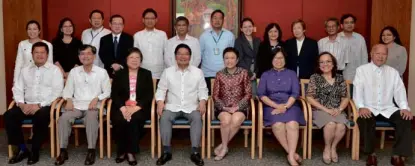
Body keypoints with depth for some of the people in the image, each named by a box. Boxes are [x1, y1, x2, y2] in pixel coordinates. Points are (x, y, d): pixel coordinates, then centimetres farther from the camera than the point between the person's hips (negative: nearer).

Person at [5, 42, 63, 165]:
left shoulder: (54, 70, 3)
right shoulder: (25, 70, 18)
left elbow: (57, 92, -8)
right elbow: (17, 89, 12)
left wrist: (39, 105, -17)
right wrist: (21, 104, -9)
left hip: (45, 106, -4)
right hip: (27, 105, 5)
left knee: (41, 117, -36)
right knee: (9, 116, -21)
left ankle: (34, 151, -16)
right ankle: (22, 149, -6)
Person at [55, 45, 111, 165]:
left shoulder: (101, 72, 5)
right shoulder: (73, 71, 13)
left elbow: (107, 92, 4)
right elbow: (67, 90, 12)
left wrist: (96, 99, -14)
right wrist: (69, 100, -8)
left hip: (93, 106, -2)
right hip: (76, 105, 3)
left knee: (91, 119, -35)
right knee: (63, 118, -26)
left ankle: (91, 151, -24)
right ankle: (63, 151, -16)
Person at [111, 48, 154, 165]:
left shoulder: (146, 74, 11)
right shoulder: (119, 74, 13)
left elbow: (149, 95, 0)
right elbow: (114, 94, 3)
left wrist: (136, 108, -16)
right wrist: (123, 108, -16)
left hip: (140, 108, -1)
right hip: (121, 108, 1)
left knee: (134, 119, -33)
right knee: (119, 120, -30)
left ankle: (131, 152, -21)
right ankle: (121, 151, -11)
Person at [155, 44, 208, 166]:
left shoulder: (198, 72, 9)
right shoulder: (167, 72, 9)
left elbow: (203, 90, 7)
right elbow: (161, 89, 7)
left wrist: (202, 101, -13)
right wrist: (160, 102, -12)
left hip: (191, 107, 0)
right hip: (172, 106, 1)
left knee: (197, 118, -32)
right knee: (164, 118, -30)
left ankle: (195, 152, -30)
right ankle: (166, 151, -25)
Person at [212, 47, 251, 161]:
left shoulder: (244, 73, 2)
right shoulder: (219, 74, 4)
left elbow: (248, 94, -1)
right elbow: (215, 95, 3)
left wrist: (237, 107, -13)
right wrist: (224, 107, -12)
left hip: (240, 107, 0)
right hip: (223, 107, 1)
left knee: (236, 120, -33)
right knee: (226, 119, -33)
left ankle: (222, 146, -15)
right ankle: (225, 147, -12)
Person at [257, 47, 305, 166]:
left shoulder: (291, 74, 16)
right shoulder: (266, 75, 15)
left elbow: (295, 93, 4)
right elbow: (261, 94, 3)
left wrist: (285, 106, -13)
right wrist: (276, 105, -11)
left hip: (290, 105, 1)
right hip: (272, 106, 0)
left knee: (292, 124, -32)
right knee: (278, 125, -32)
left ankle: (291, 156, -31)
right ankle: (293, 153, -23)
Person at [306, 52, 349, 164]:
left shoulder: (340, 79, 12)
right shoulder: (314, 78, 2)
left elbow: (345, 98, 10)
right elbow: (309, 98, -4)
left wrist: (339, 109, -11)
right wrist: (326, 109, -12)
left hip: (337, 111, 3)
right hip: (320, 111, -3)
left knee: (341, 126, -29)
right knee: (331, 124, -33)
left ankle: (333, 147, 0)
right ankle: (327, 148, -6)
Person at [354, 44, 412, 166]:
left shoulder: (393, 72, 15)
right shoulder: (361, 70, 5)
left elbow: (400, 91, 7)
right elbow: (357, 91, -5)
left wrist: (404, 107, -13)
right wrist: (361, 107, -24)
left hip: (388, 109, 3)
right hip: (369, 109, -3)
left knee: (406, 119, -24)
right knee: (364, 119, -35)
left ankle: (398, 155, -17)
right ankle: (371, 154, -18)